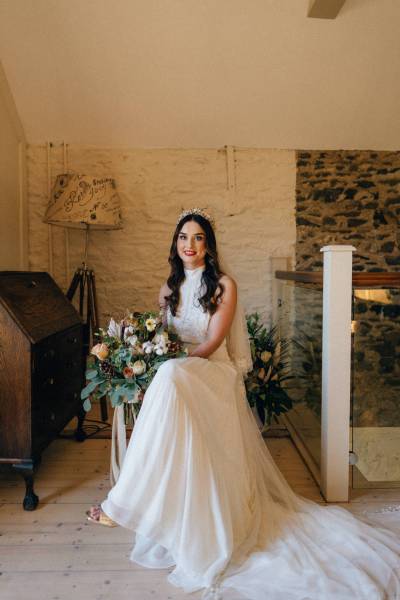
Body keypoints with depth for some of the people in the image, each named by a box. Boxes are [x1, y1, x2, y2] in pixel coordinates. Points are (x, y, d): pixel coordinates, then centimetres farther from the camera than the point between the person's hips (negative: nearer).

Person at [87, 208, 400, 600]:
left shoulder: (224, 285, -1)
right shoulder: (169, 289, 16)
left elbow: (211, 343, -9)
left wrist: (175, 363, -21)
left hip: (214, 373, -5)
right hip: (176, 372, 5)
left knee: (170, 377, -36)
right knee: (167, 375, -31)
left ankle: (126, 502, -31)